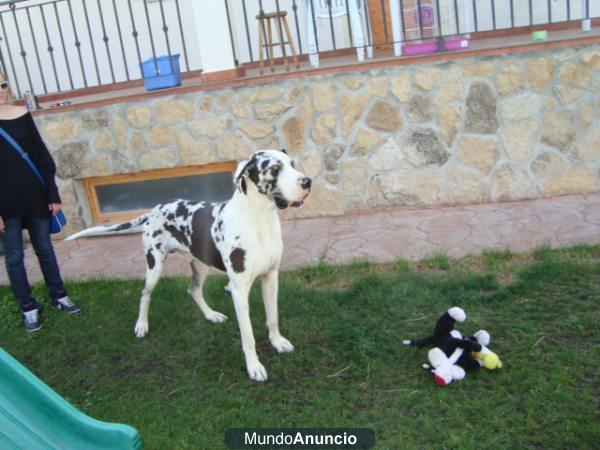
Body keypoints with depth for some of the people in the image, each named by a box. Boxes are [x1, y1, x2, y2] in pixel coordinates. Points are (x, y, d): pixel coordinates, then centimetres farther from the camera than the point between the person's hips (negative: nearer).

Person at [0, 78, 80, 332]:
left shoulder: (21, 114, 1)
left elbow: (41, 154, 5)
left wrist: (52, 193, 2)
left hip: (34, 194, 2)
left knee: (44, 248, 13)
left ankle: (58, 296, 27)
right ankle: (28, 308, 19)